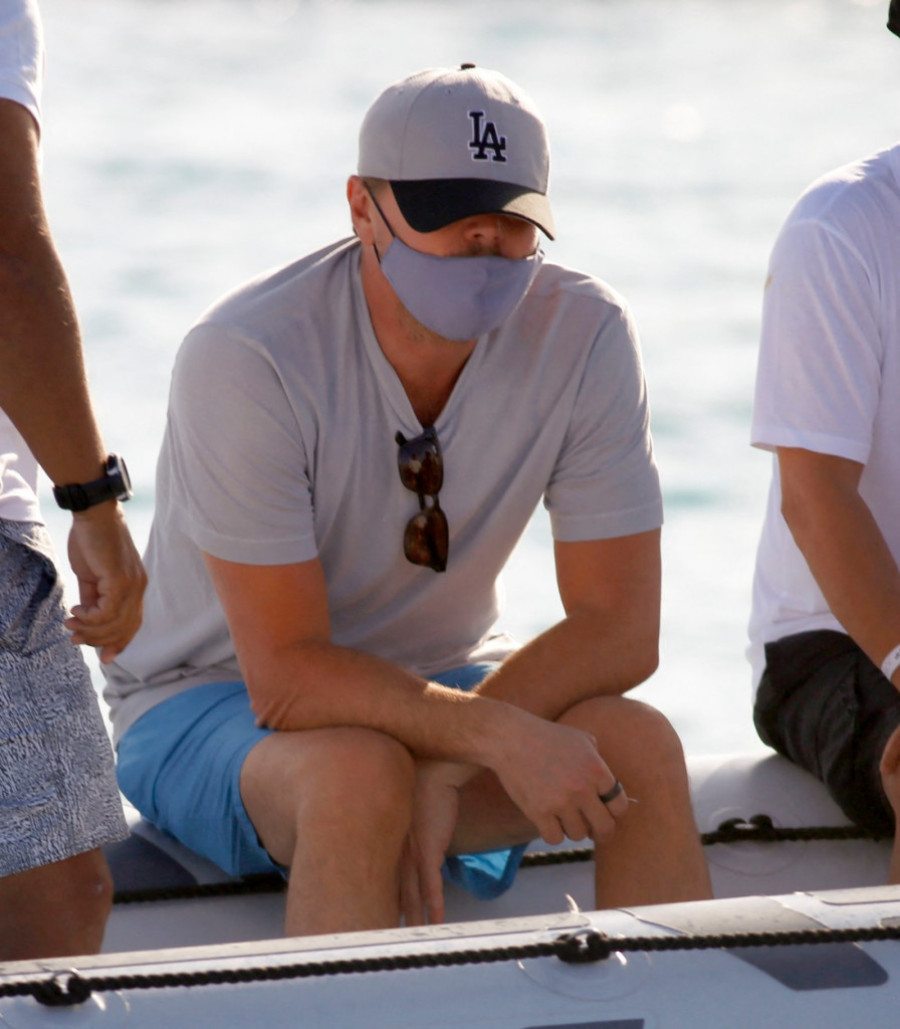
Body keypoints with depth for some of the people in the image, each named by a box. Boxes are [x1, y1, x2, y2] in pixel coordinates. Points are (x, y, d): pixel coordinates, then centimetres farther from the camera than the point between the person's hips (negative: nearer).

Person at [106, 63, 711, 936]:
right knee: (363, 772, -36)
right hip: (212, 700, -4)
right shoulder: (245, 359, -25)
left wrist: (444, 768, -27)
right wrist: (496, 735, -38)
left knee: (640, 748, -24)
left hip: (439, 690, 4)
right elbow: (286, 675, -26)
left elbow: (618, 629, -13)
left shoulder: (584, 333, -14)